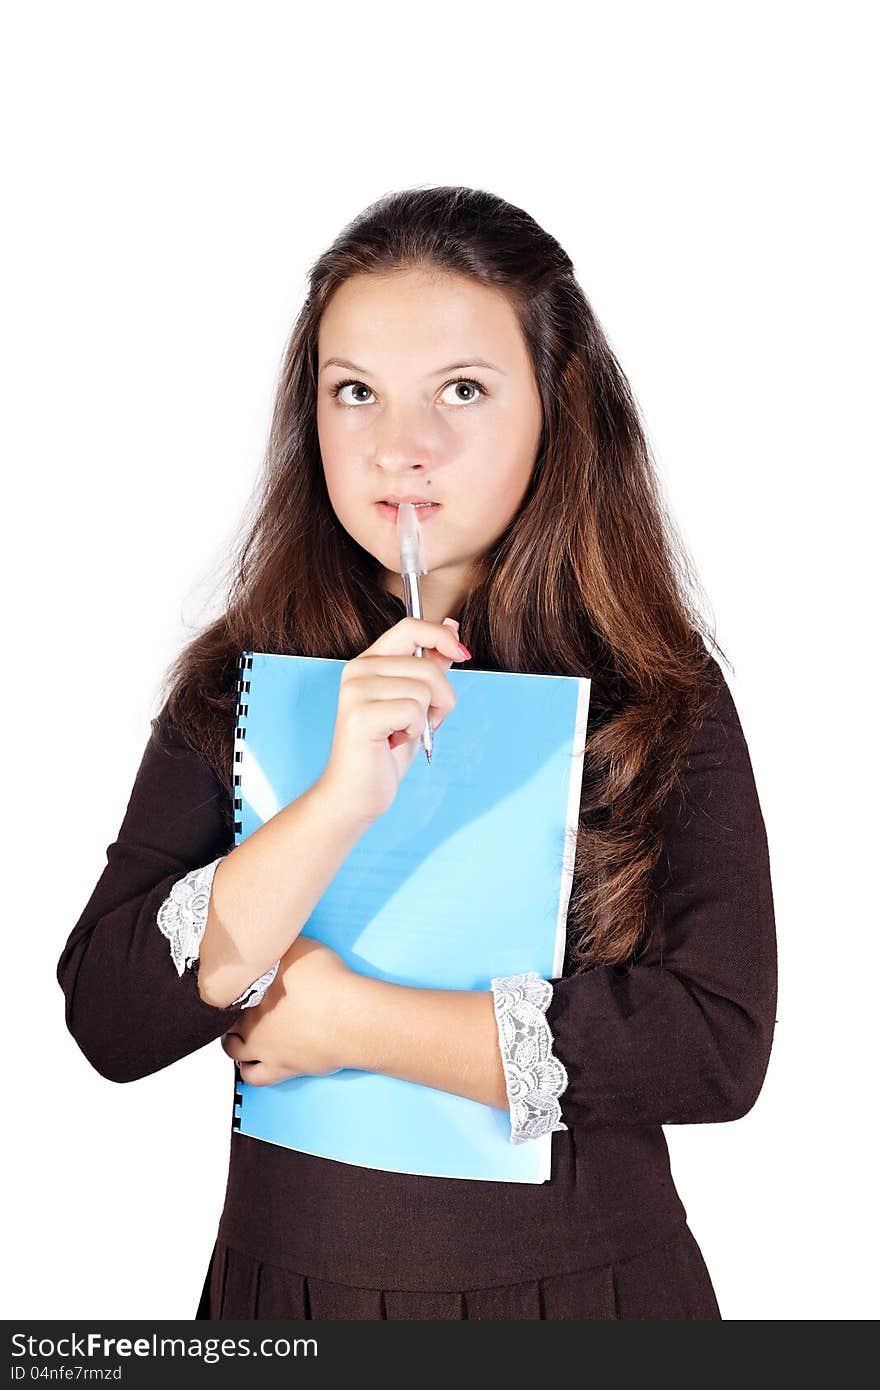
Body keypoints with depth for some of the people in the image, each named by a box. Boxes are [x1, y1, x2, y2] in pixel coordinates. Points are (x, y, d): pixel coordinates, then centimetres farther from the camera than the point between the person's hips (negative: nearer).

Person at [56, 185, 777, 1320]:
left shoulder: (661, 693, -9)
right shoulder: (239, 681, -6)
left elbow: (720, 1047, -18)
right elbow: (108, 1024, -13)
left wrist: (345, 1019, -16)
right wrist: (341, 801, -27)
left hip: (583, 1279, -1)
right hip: (291, 1278, 1)